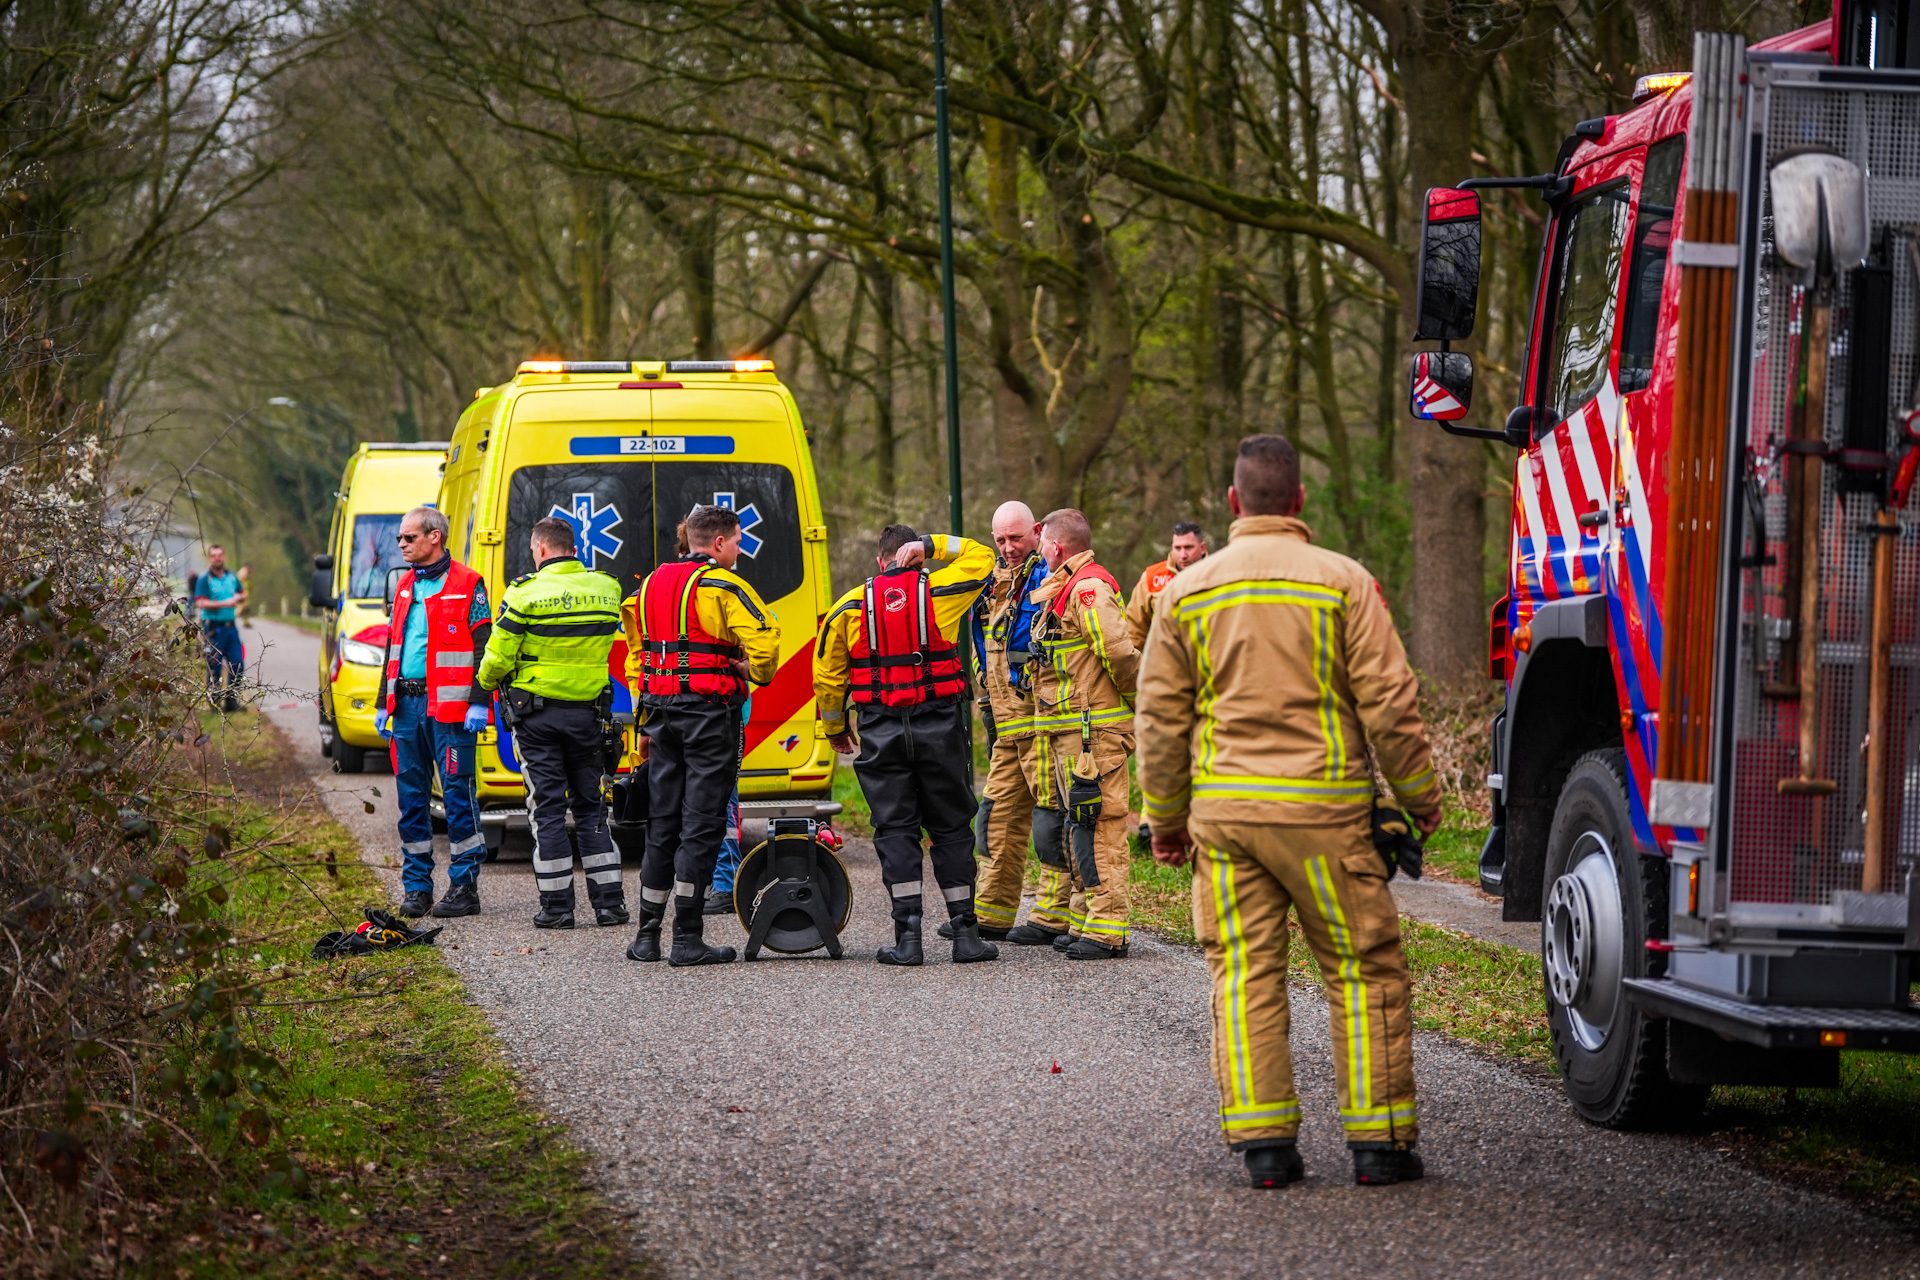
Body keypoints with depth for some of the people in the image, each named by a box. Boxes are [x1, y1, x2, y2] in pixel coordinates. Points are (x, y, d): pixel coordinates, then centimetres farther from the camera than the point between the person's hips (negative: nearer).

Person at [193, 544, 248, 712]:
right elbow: (200, 603, -16)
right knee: (214, 667, -2)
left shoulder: (232, 577, 12)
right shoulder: (204, 579, -6)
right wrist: (225, 603, -21)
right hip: (213, 627, -6)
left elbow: (243, 595, 24)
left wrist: (239, 598, -1)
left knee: (237, 664, 5)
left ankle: (231, 700, 15)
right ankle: (214, 702, 5)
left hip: (230, 626, 6)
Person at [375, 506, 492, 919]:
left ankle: (465, 886, -1)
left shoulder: (466, 584, -4)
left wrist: (478, 703, -15)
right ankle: (416, 886, 14)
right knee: (411, 796, 8)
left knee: (458, 793, -4)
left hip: (450, 707, -7)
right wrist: (384, 703, 19)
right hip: (408, 705, 7)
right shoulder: (405, 586, 17)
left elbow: (482, 646, -8)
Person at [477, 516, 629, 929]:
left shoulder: (525, 592, -12)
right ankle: (609, 902, 9)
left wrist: (487, 680, 11)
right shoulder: (606, 589, 2)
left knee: (548, 808, 3)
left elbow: (498, 658, -10)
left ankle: (556, 905, 3)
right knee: (590, 806, 12)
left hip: (537, 713, -4)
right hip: (589, 711, 4)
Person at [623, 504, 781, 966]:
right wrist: (758, 674, 1)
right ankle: (687, 939, -5)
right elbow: (763, 640, -20)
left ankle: (647, 934, 14)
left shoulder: (650, 585, 14)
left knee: (662, 824, 13)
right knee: (701, 825, -4)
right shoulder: (723, 587, -9)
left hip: (661, 714, 7)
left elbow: (635, 653, 21)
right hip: (709, 712, -6)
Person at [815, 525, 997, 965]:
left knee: (895, 830, 3)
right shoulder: (939, 592, 1)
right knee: (950, 829, 8)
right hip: (939, 726, 0)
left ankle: (907, 936, -5)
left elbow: (827, 676, 8)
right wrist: (930, 546, 10)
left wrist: (835, 727, 22)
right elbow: (980, 557, 17)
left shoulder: (849, 607, 4)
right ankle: (965, 933, 8)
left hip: (881, 731, 0)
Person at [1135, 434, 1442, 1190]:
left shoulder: (1188, 593, 6)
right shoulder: (1342, 582, -3)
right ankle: (1378, 1140, 3)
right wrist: (1421, 798, 7)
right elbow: (1389, 704, -5)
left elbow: (1162, 720, 8)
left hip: (1224, 811, 3)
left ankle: (1261, 1140, 2)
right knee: (1363, 970, 5)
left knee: (1245, 976, 6)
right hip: (1324, 812, -3)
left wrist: (1166, 818, 17)